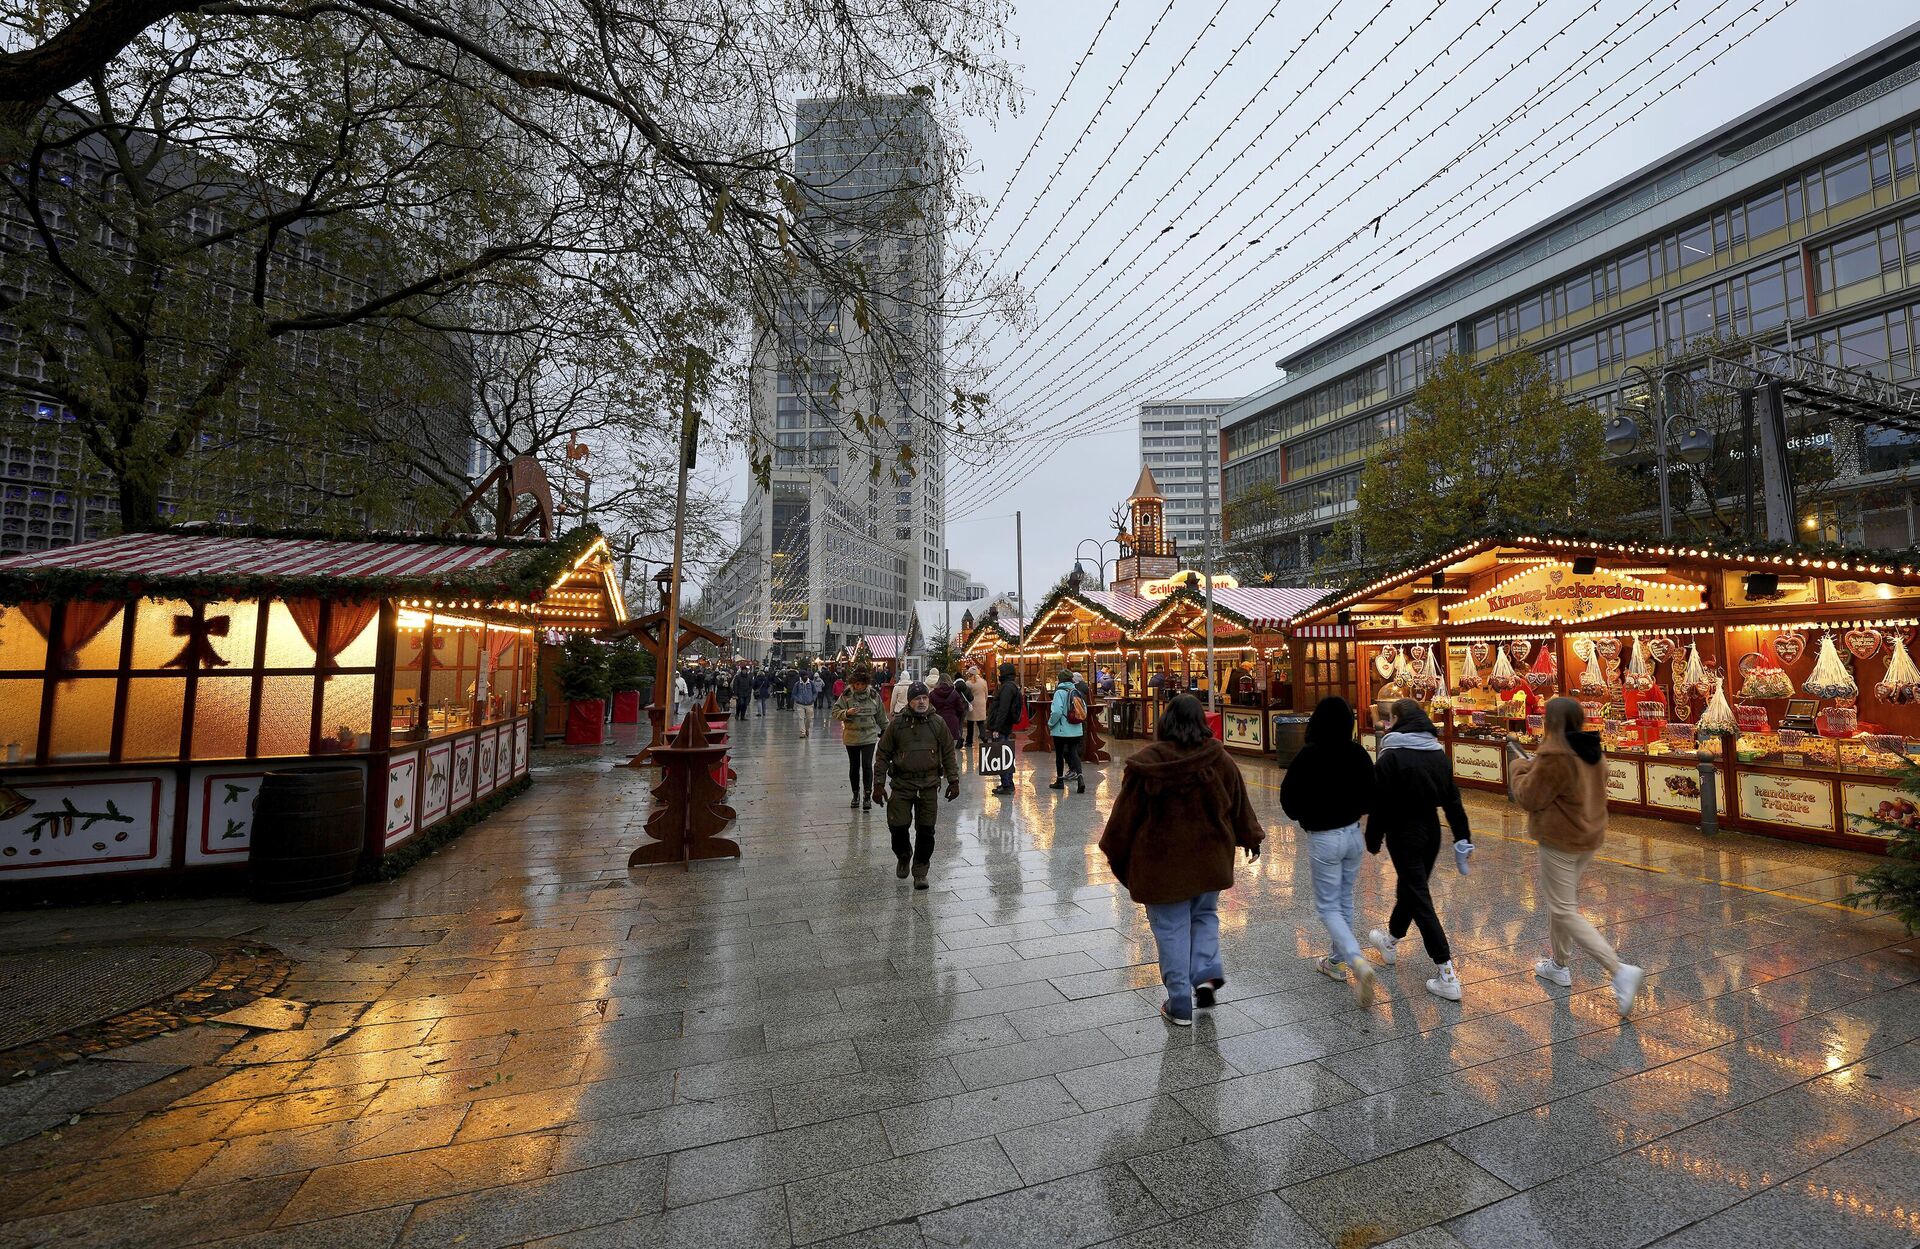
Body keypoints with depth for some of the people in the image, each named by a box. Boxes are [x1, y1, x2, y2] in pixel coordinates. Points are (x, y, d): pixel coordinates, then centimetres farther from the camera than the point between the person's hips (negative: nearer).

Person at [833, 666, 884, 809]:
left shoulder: (874, 696, -1)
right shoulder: (846, 695, -5)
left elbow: (880, 716, 9)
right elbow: (835, 712, -5)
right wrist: (847, 713, -24)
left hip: (869, 736, -1)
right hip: (851, 736, 1)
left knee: (867, 765, -9)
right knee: (854, 766, 12)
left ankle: (867, 796, -3)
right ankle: (856, 795, 27)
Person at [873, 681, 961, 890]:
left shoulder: (938, 722, 3)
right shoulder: (896, 723, -1)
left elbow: (949, 753, 8)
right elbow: (883, 755, 2)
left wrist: (953, 781, 4)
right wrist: (879, 784, -2)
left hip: (929, 785, 1)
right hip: (902, 784, -1)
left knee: (926, 830, 3)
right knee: (897, 825, -3)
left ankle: (920, 871, 21)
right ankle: (904, 856, 29)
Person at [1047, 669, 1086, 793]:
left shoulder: (1060, 692, -12)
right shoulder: (1076, 691, 6)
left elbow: (1057, 711, -20)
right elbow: (1084, 710, 8)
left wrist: (1050, 724, -6)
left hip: (1061, 730, -5)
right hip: (1076, 730, 5)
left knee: (1059, 755, 8)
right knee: (1074, 753, 6)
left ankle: (1060, 781, 18)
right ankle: (1079, 778, -13)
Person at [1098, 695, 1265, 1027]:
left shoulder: (1147, 762, -15)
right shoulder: (1220, 759, -7)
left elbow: (1127, 812, -8)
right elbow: (1239, 804, 7)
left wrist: (1114, 850, 7)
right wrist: (1251, 838, 24)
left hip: (1163, 860, -3)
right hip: (1209, 859, 3)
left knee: (1171, 929, 9)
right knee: (1205, 915, 26)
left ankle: (1180, 1005, 16)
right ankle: (1207, 973, 11)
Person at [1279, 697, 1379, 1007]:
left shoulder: (1309, 756, -20)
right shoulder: (1359, 754, -7)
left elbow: (1289, 800, -13)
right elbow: (1370, 797, 3)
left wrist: (1306, 818, 6)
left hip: (1323, 839, -5)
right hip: (1353, 835, 5)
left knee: (1328, 906, 6)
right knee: (1344, 900, 20)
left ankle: (1357, 962, -12)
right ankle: (1337, 961, 32)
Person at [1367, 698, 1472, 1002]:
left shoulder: (1391, 756, -18)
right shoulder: (1438, 753, 2)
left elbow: (1380, 804, -16)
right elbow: (1452, 798, 7)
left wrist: (1373, 839, -7)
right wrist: (1462, 835, 15)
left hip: (1403, 835, -7)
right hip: (1431, 832, 7)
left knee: (1419, 899, -1)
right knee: (1408, 888, 23)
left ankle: (1448, 977, -1)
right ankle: (1390, 940, 44)